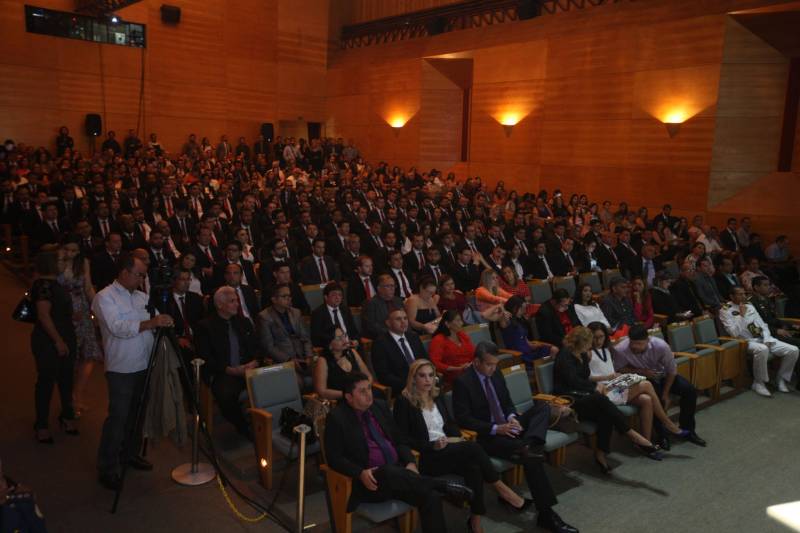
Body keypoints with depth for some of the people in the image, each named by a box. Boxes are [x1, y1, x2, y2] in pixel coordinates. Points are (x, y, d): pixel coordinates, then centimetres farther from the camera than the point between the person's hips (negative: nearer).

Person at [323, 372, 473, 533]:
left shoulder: (380, 406, 12)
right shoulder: (337, 417, -4)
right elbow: (334, 458, -7)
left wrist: (410, 463, -2)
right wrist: (361, 473, -22)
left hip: (397, 471, 5)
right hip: (371, 478, -5)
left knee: (431, 496, -21)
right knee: (389, 472, -38)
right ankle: (443, 485, -24)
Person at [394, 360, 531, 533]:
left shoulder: (437, 395, 14)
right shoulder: (404, 401, -6)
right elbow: (403, 438, -10)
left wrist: (457, 438, -3)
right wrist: (432, 446, -20)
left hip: (448, 450, 6)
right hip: (425, 456, -6)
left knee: (473, 467, -27)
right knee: (473, 448, -28)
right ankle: (502, 489, -14)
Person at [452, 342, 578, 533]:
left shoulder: (495, 374, 9)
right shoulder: (462, 382, -13)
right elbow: (463, 419, -17)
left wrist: (511, 417, -7)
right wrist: (495, 429, -24)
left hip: (506, 426, 8)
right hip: (487, 436, -8)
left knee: (543, 407, -12)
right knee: (531, 458, -27)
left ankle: (528, 446, -37)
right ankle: (546, 513, -21)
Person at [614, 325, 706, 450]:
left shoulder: (661, 346, -28)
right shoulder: (620, 350, -31)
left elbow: (672, 371, -14)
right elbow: (618, 370, -13)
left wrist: (665, 394, -12)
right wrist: (641, 371, -25)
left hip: (662, 375, 3)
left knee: (690, 391, -14)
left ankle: (687, 430, 7)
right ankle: (662, 435, -9)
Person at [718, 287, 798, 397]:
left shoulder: (750, 307, 16)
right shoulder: (725, 311, -4)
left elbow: (763, 325, 14)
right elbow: (735, 333, -15)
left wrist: (767, 340, -4)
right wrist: (742, 315, -16)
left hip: (764, 339, 7)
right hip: (747, 342, -7)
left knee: (793, 350, -11)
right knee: (762, 349, -40)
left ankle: (782, 378, 9)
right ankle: (759, 383, -20)